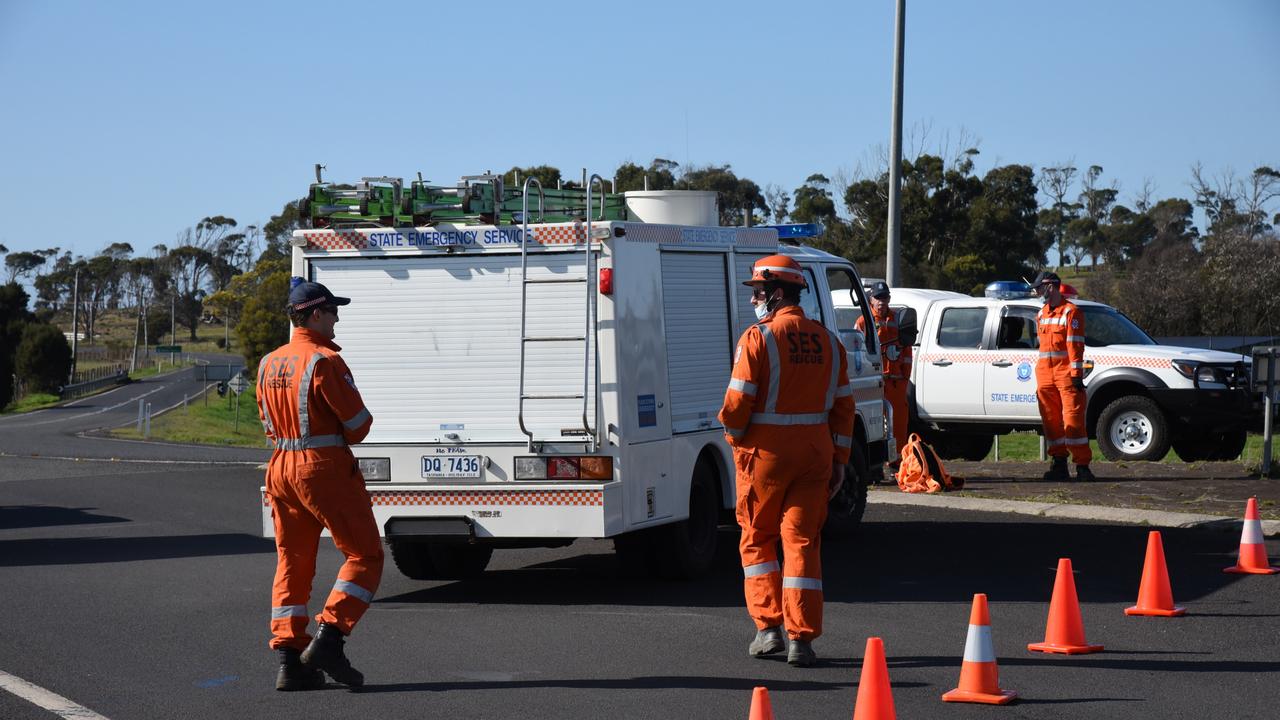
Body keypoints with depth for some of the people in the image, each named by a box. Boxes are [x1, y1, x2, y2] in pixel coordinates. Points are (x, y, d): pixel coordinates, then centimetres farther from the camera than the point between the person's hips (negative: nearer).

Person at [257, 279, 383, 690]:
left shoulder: (269, 364, 12)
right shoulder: (324, 362, -14)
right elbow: (359, 423, -11)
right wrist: (342, 436, 9)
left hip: (282, 467, 8)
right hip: (326, 469, -8)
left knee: (292, 563, 11)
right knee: (365, 555, 1)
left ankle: (289, 661, 7)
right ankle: (328, 639, -11)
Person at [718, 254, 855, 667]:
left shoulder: (758, 338, -11)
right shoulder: (827, 342, 7)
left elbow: (738, 403, -14)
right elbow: (843, 405, 8)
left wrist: (734, 435, 6)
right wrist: (838, 461, 13)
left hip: (765, 452, -4)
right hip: (814, 454, 4)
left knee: (757, 539, 13)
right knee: (803, 542, 6)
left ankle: (768, 626, 9)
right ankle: (801, 639, 1)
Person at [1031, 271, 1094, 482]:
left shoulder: (1070, 311, -6)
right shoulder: (1042, 314, 18)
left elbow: (1075, 345, -11)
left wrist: (1076, 374, -16)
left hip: (1066, 375, -8)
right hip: (1045, 376, 8)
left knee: (1073, 421, -10)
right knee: (1052, 422, 7)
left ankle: (1082, 466, -9)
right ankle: (1059, 465, 12)